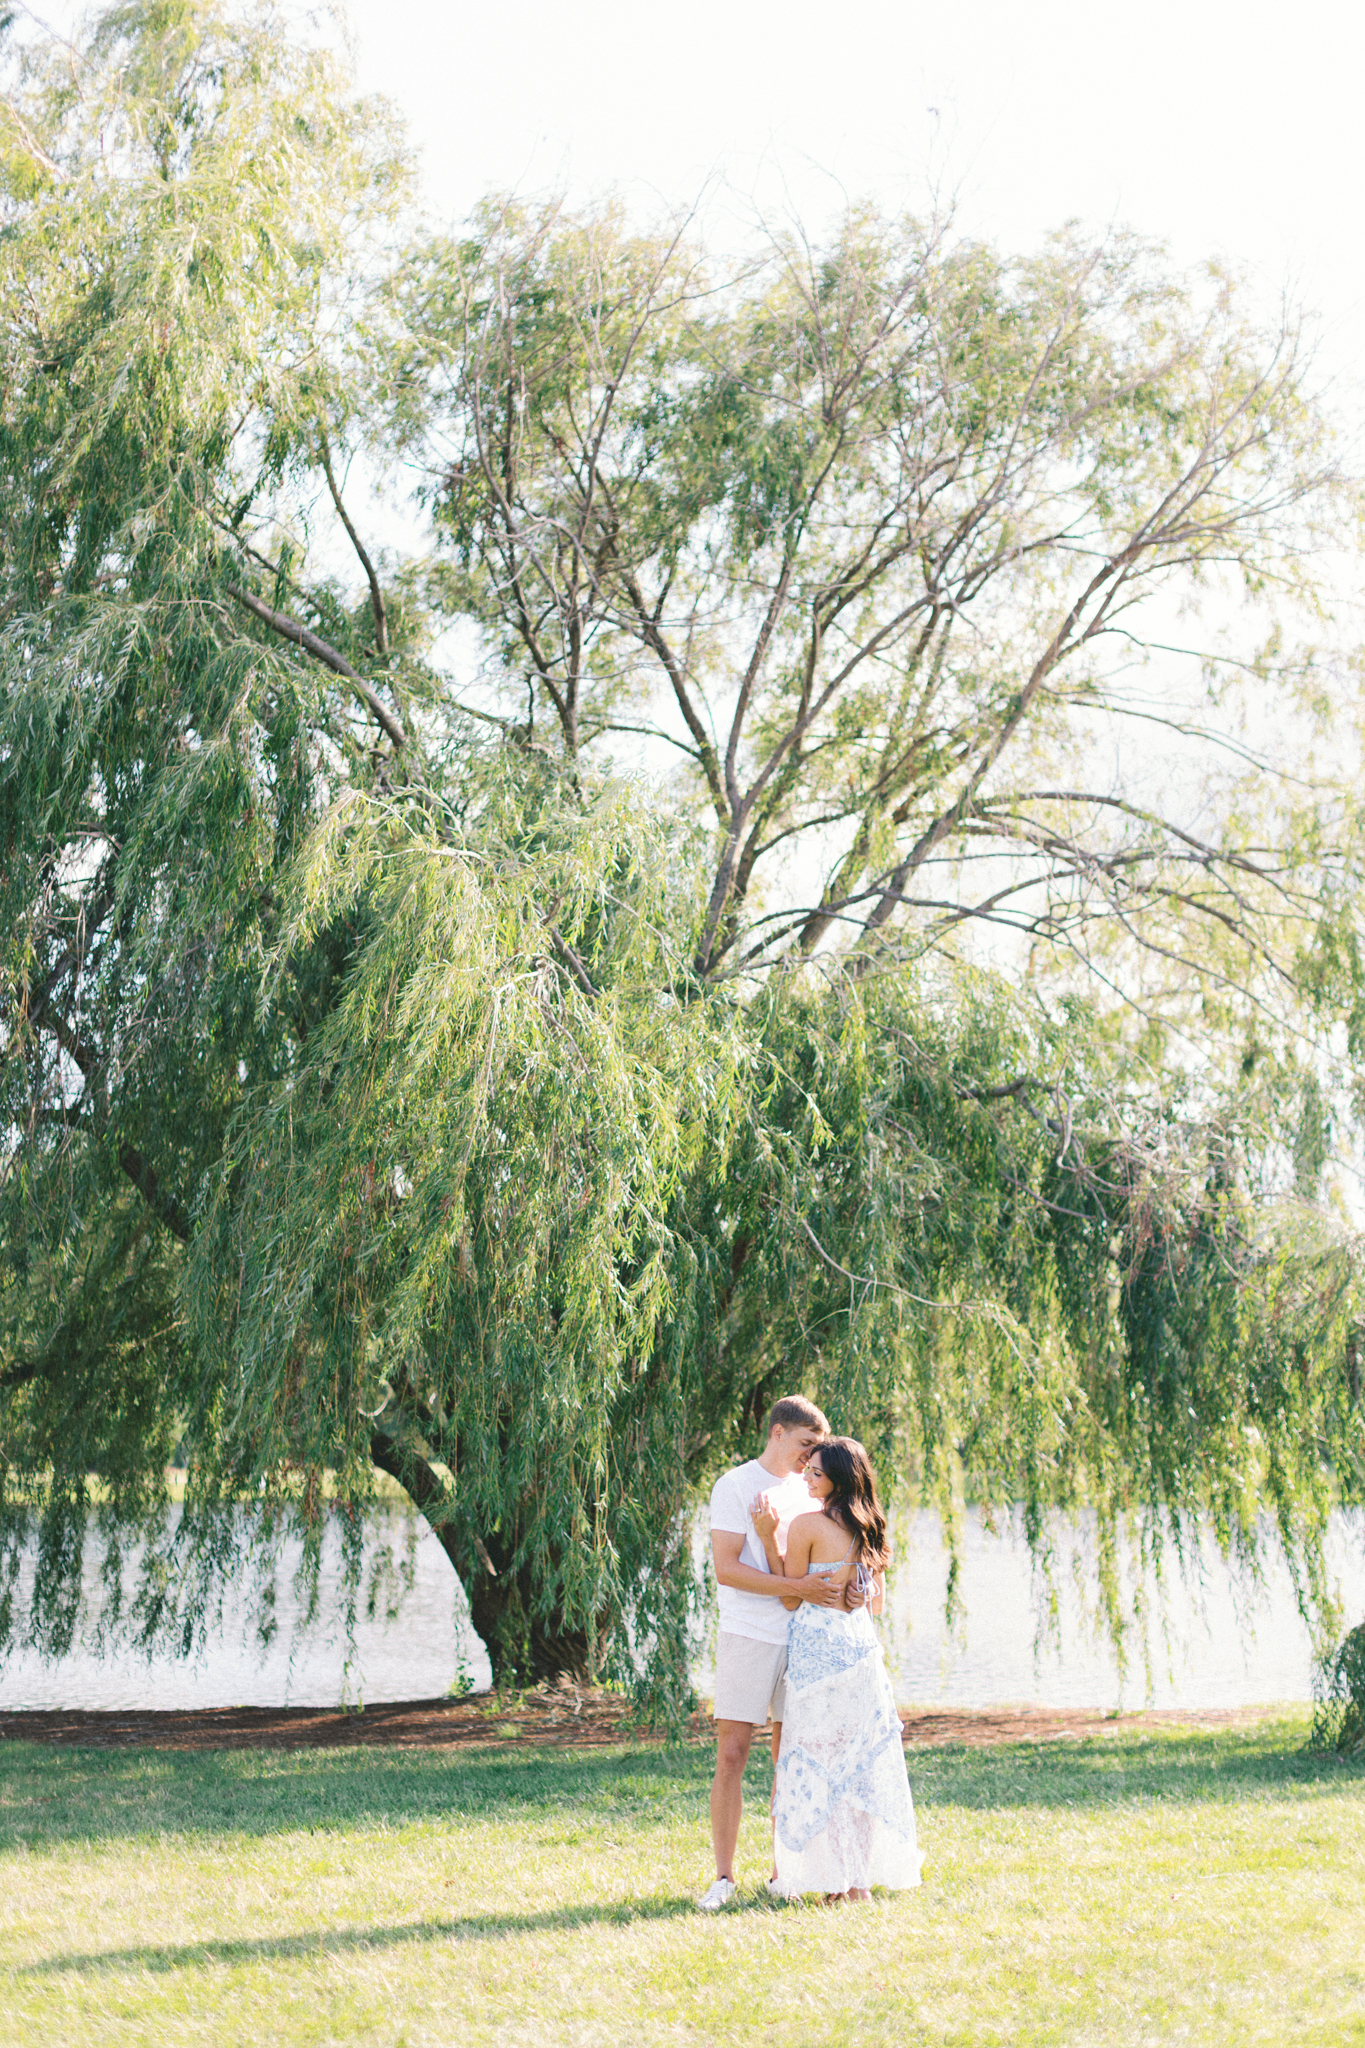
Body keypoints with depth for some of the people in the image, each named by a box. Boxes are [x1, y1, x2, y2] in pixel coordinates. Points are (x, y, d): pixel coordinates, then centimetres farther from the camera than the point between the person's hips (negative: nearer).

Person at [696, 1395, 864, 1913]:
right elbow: (727, 1569, -13)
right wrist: (799, 1588, -21)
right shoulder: (735, 1485, -4)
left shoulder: (808, 1491, 14)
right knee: (731, 1756, -6)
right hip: (748, 1635, -5)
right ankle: (724, 1877, 2)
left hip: (802, 1637, 5)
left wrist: (843, 1588, -3)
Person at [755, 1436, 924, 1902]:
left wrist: (768, 1536, -7)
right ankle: (861, 1877, 13)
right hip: (863, 1645, 6)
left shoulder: (807, 1525, -10)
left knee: (817, 1760, 2)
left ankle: (837, 1879, 3)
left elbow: (790, 1598, -5)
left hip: (817, 1646, -6)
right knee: (862, 1760, 11)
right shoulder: (870, 1529, 10)